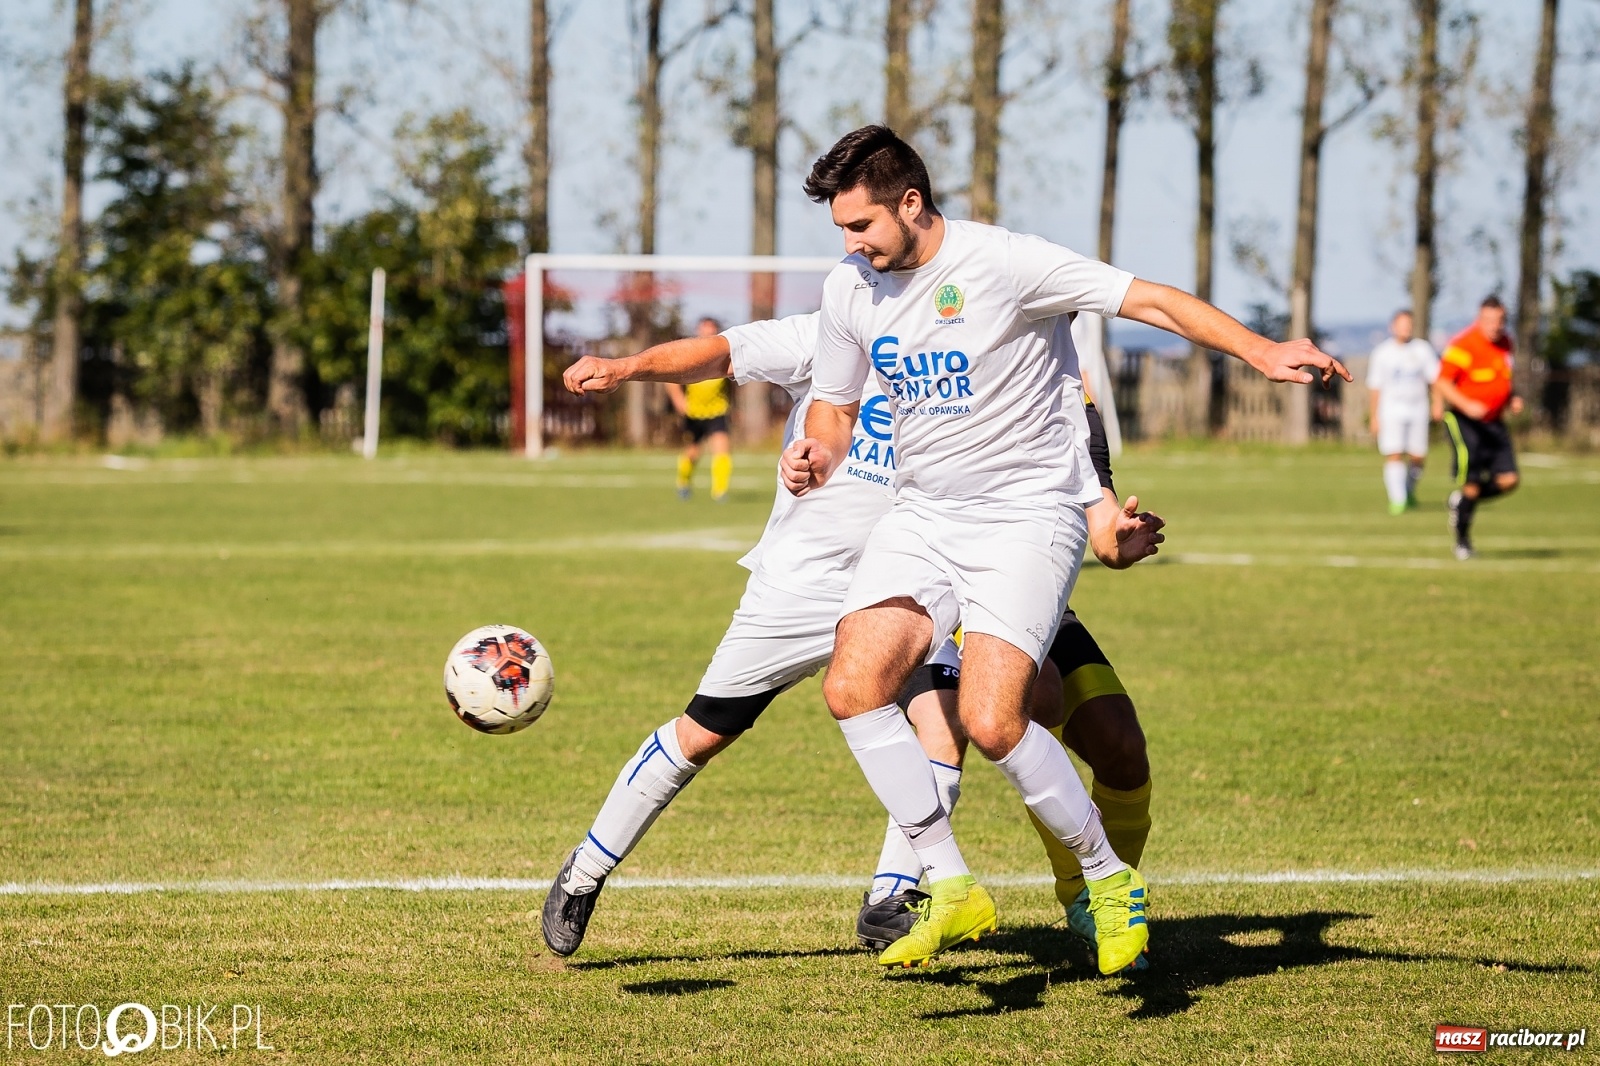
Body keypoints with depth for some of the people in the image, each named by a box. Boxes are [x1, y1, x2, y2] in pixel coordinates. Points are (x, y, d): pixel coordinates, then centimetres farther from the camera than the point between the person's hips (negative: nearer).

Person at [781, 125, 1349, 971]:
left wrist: (1259, 350, -31)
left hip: (1027, 519, -6)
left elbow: (1148, 299, -19)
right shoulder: (848, 290, 2)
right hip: (920, 518, 6)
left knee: (991, 722, -20)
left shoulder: (1000, 263, -17)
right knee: (852, 688, -14)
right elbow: (835, 408, 17)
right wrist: (815, 458, -7)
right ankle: (951, 890, -1)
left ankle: (1109, 880, 3)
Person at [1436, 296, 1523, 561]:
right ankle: (1462, 541, 12)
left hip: (1494, 421, 7)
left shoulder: (1505, 343, 9)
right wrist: (1466, 405, -29)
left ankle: (1462, 500, 20)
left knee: (1508, 480, -5)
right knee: (1470, 485, -9)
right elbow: (1441, 383, -16)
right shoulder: (1463, 345, -15)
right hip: (1463, 420, -7)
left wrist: (1512, 399, 6)